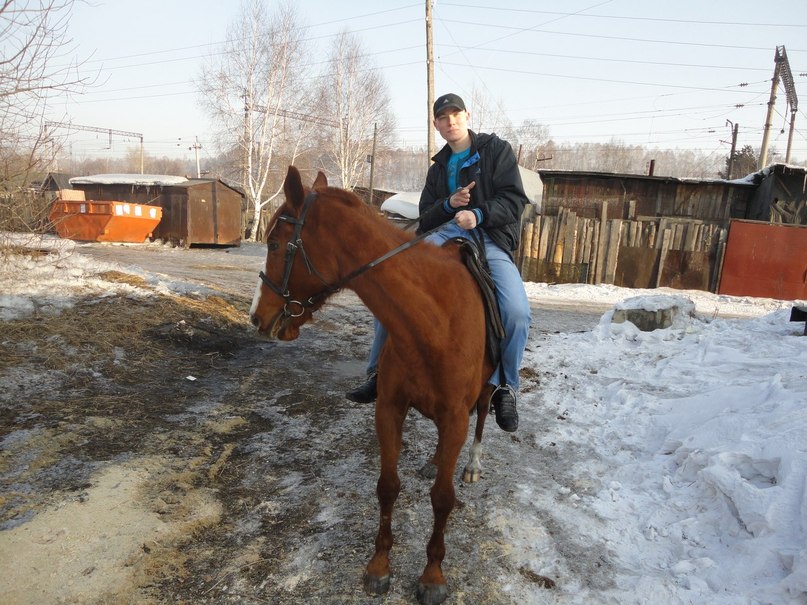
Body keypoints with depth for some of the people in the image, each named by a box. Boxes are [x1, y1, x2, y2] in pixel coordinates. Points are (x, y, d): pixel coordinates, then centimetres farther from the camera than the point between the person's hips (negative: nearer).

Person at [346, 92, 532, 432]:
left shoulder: (497, 150, 11)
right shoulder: (438, 168, 24)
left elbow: (514, 199, -1)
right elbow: (426, 217, 19)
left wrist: (478, 214, -19)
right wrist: (448, 204, -3)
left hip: (491, 240, -3)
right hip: (445, 232, 4)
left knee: (517, 312, -29)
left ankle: (504, 388, -5)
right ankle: (380, 373, -5)